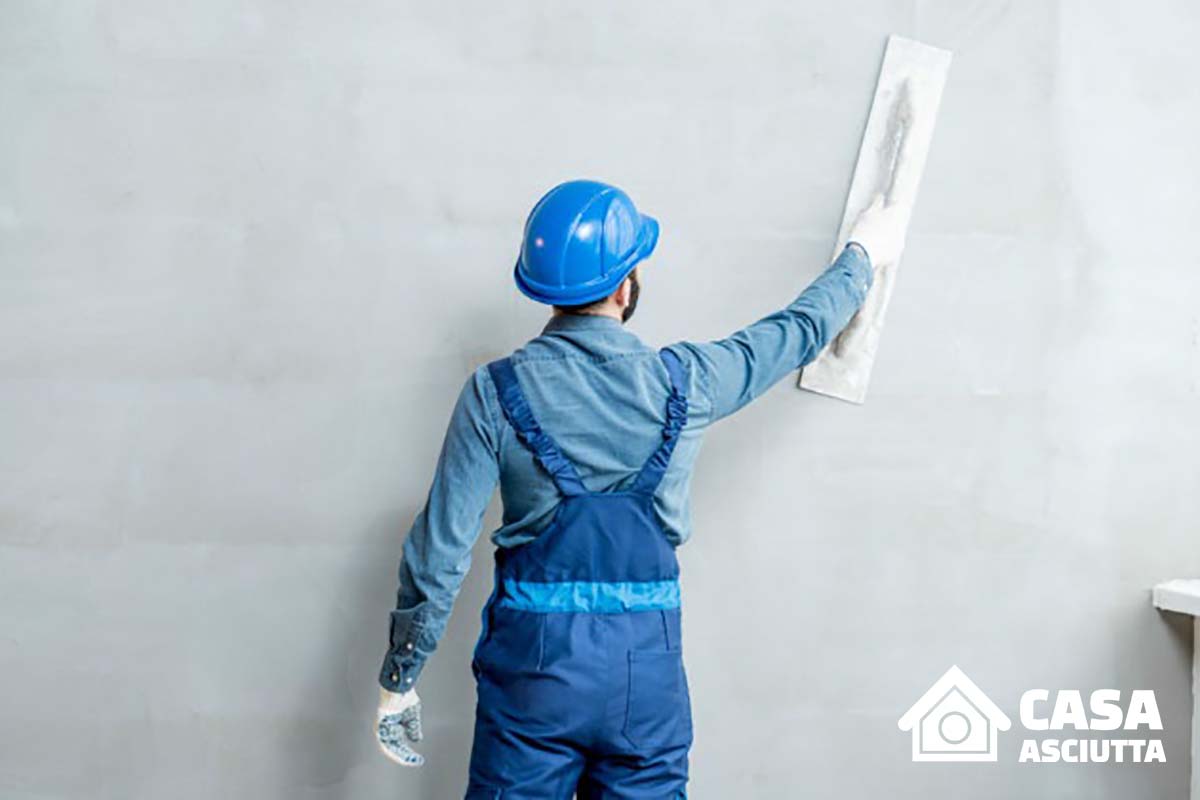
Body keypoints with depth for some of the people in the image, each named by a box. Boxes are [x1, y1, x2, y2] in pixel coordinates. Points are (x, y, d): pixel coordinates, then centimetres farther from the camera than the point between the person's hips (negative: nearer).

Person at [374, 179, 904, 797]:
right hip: (647, 665, 1)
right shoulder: (682, 383, -6)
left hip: (533, 660, -1)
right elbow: (800, 330, 12)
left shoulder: (495, 393, -9)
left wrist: (397, 679, 2)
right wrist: (863, 253, 30)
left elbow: (439, 552, -9)